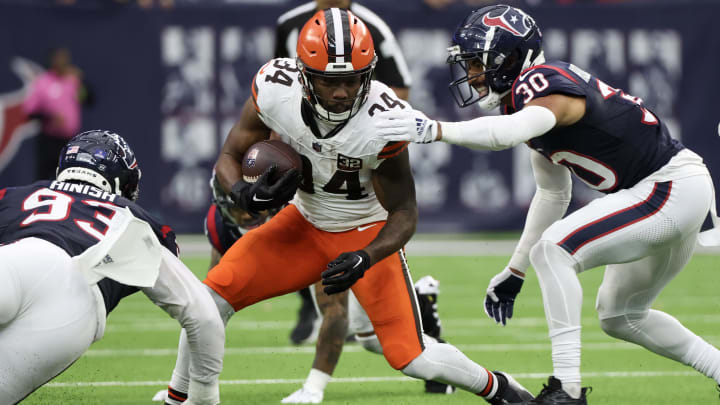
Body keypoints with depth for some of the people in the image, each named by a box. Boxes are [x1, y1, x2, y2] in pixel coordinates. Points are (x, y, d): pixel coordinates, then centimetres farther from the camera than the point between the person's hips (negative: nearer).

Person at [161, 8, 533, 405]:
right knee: (212, 299, -12)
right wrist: (242, 193, -32)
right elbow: (229, 157, -9)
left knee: (414, 360, -10)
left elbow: (404, 214, -19)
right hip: (304, 223, 3)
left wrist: (364, 259, -36)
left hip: (366, 232, -3)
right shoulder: (275, 88, -24)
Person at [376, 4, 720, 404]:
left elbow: (511, 130, -43)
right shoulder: (532, 99, 11)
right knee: (619, 316, 20)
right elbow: (553, 193, 20)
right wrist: (515, 271, 22)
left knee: (553, 250, -20)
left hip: (675, 187, -11)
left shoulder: (543, 84, -19)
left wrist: (435, 129, -49)